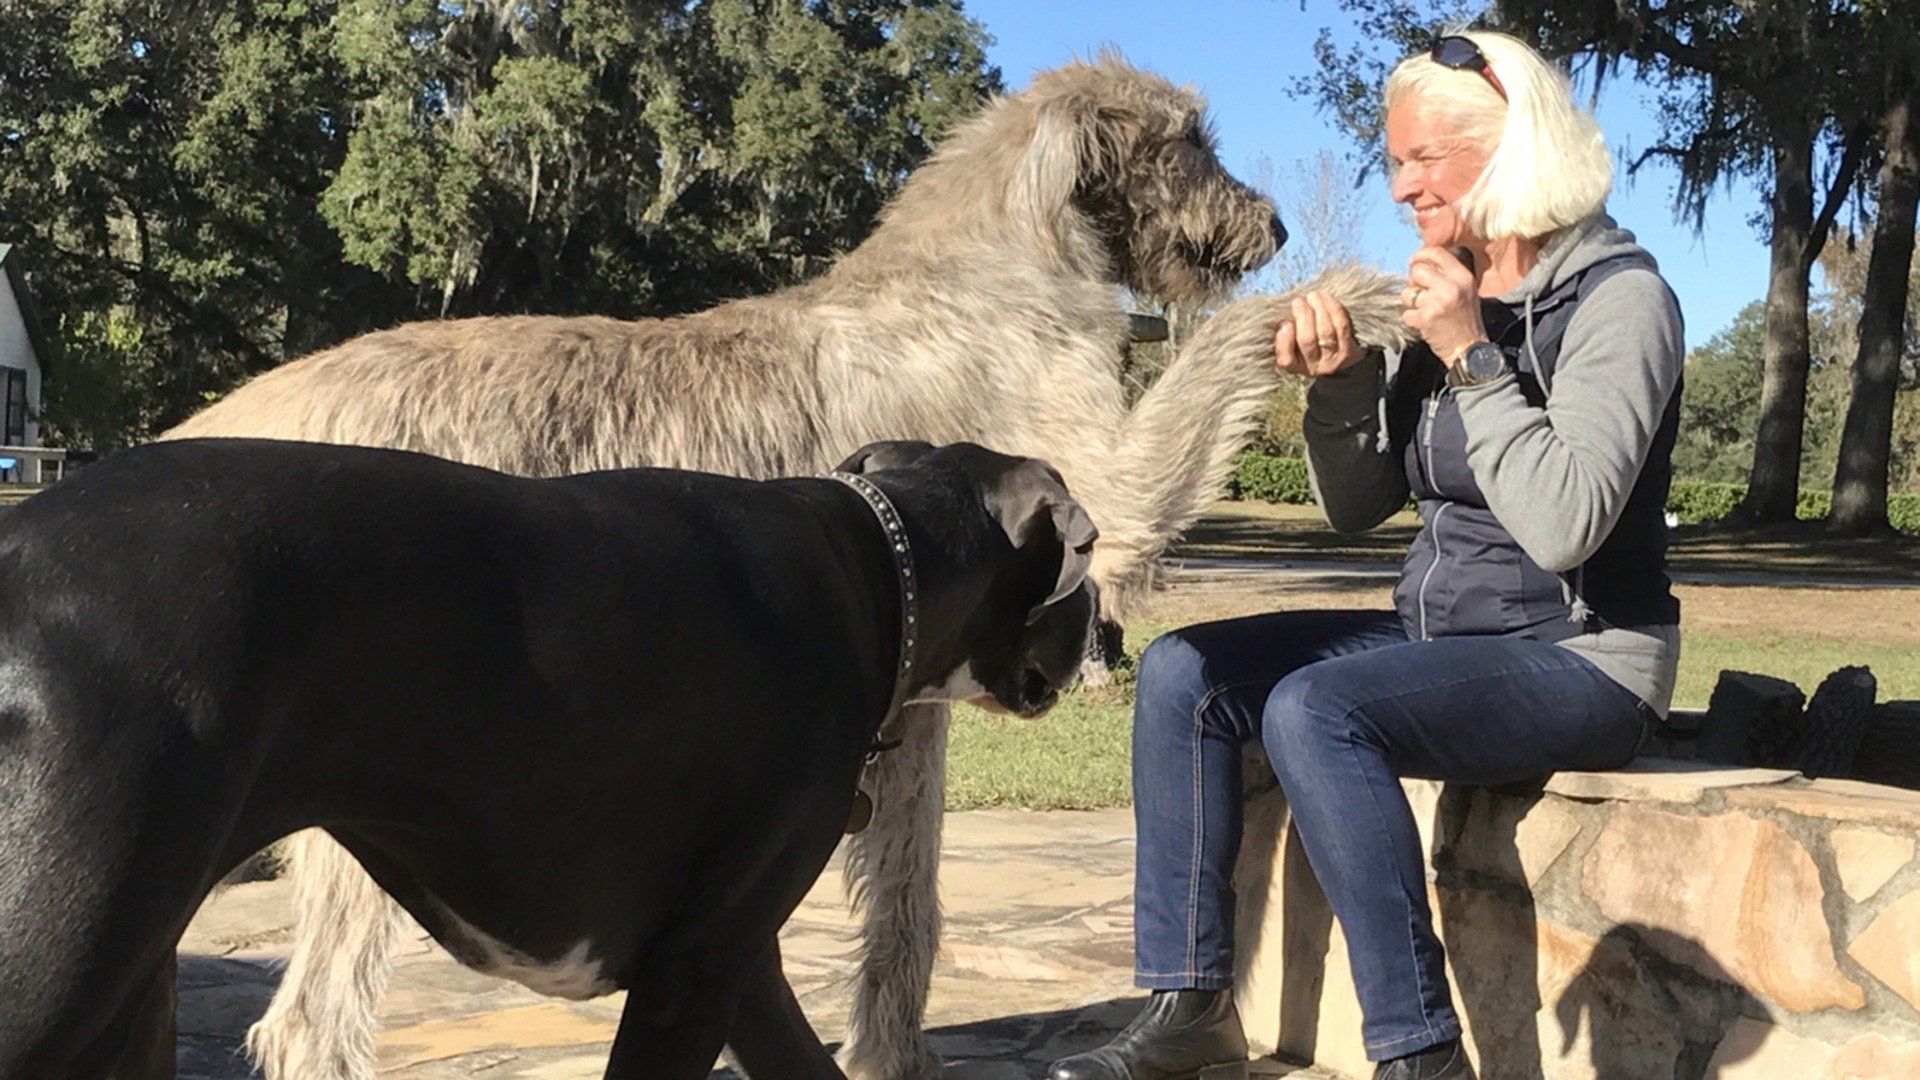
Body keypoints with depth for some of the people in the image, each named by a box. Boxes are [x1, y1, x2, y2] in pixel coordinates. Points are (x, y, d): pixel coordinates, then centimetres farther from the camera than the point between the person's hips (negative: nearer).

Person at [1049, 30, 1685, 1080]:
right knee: (1183, 673, -6)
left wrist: (1471, 358, -22)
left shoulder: (1619, 298, -12)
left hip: (1581, 659, -8)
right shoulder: (1449, 294, 9)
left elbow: (1565, 526, -24)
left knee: (1314, 708, -31)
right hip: (1437, 632, 8)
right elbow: (1356, 508, 12)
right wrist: (1339, 387, -6)